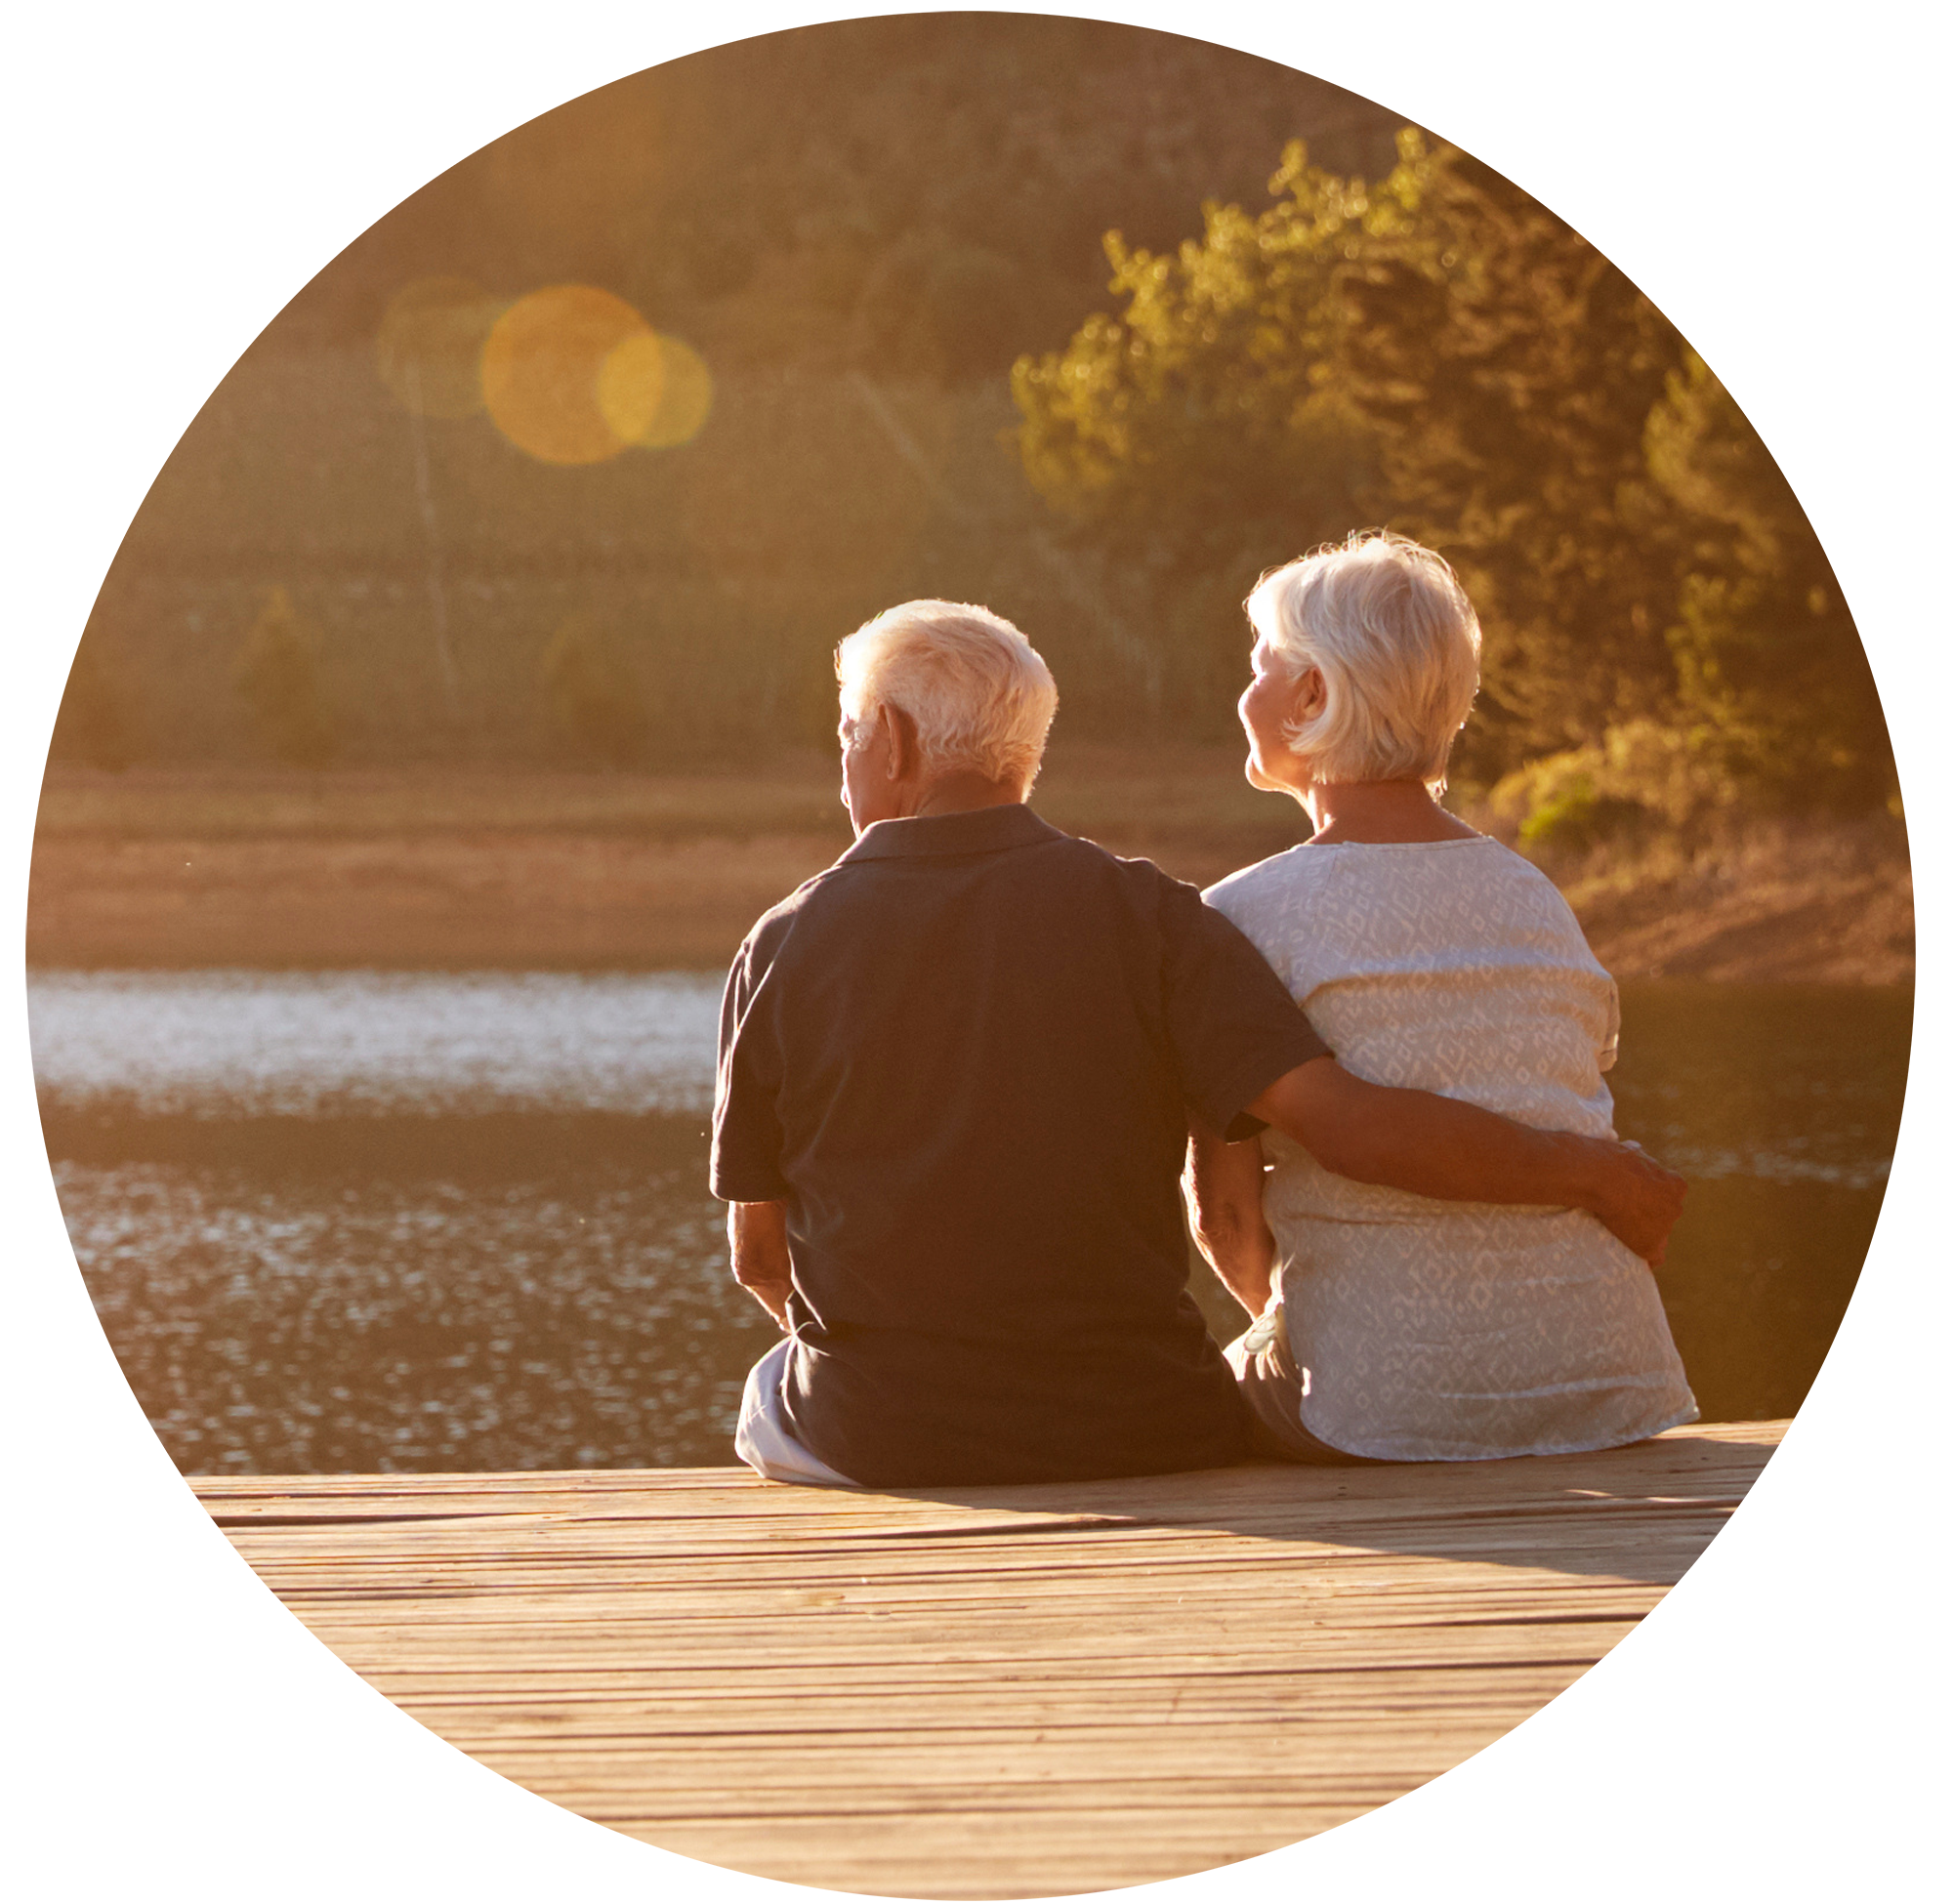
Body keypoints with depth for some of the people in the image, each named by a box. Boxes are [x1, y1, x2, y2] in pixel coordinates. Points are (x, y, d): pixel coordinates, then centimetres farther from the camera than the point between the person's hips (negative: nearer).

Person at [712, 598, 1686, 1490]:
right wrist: (1587, 1169, -5)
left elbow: (758, 1251, 3)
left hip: (884, 1447, 0)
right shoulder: (1141, 914, -7)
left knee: (772, 1396, 34)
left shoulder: (788, 947, -5)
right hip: (1136, 1436, 0)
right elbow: (1343, 1122, -16)